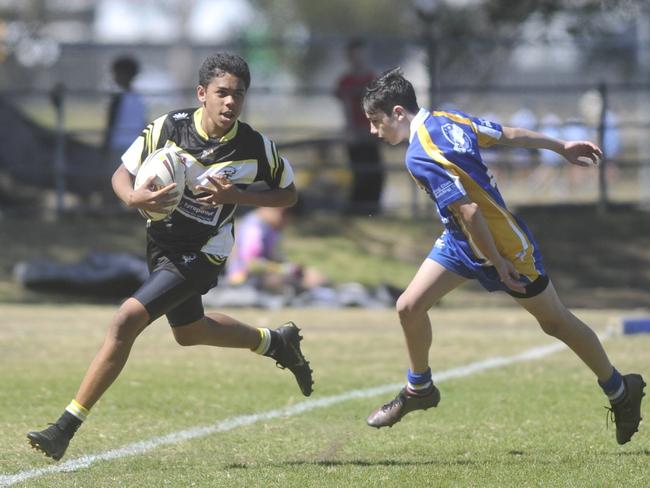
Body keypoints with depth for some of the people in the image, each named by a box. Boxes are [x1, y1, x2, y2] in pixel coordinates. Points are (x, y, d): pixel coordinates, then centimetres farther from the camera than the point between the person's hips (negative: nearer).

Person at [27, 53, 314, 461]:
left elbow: (288, 194, -1)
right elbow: (123, 173, -2)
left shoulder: (256, 148, -16)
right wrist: (134, 198, -26)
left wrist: (234, 196, -18)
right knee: (189, 332, 27)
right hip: (163, 241, 6)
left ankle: (66, 429, -16)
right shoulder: (167, 127, -12)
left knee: (127, 321, -19)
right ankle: (277, 342, 54)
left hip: (202, 254, -6)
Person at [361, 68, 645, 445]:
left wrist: (499, 264, -24)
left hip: (504, 244, -9)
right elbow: (509, 134, 5)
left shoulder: (420, 158, -29)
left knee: (555, 321, 8)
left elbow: (468, 211, -31)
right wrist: (561, 146, 14)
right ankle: (419, 389, 22)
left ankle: (621, 391, 25)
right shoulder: (446, 120, -3)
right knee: (410, 306, 1)